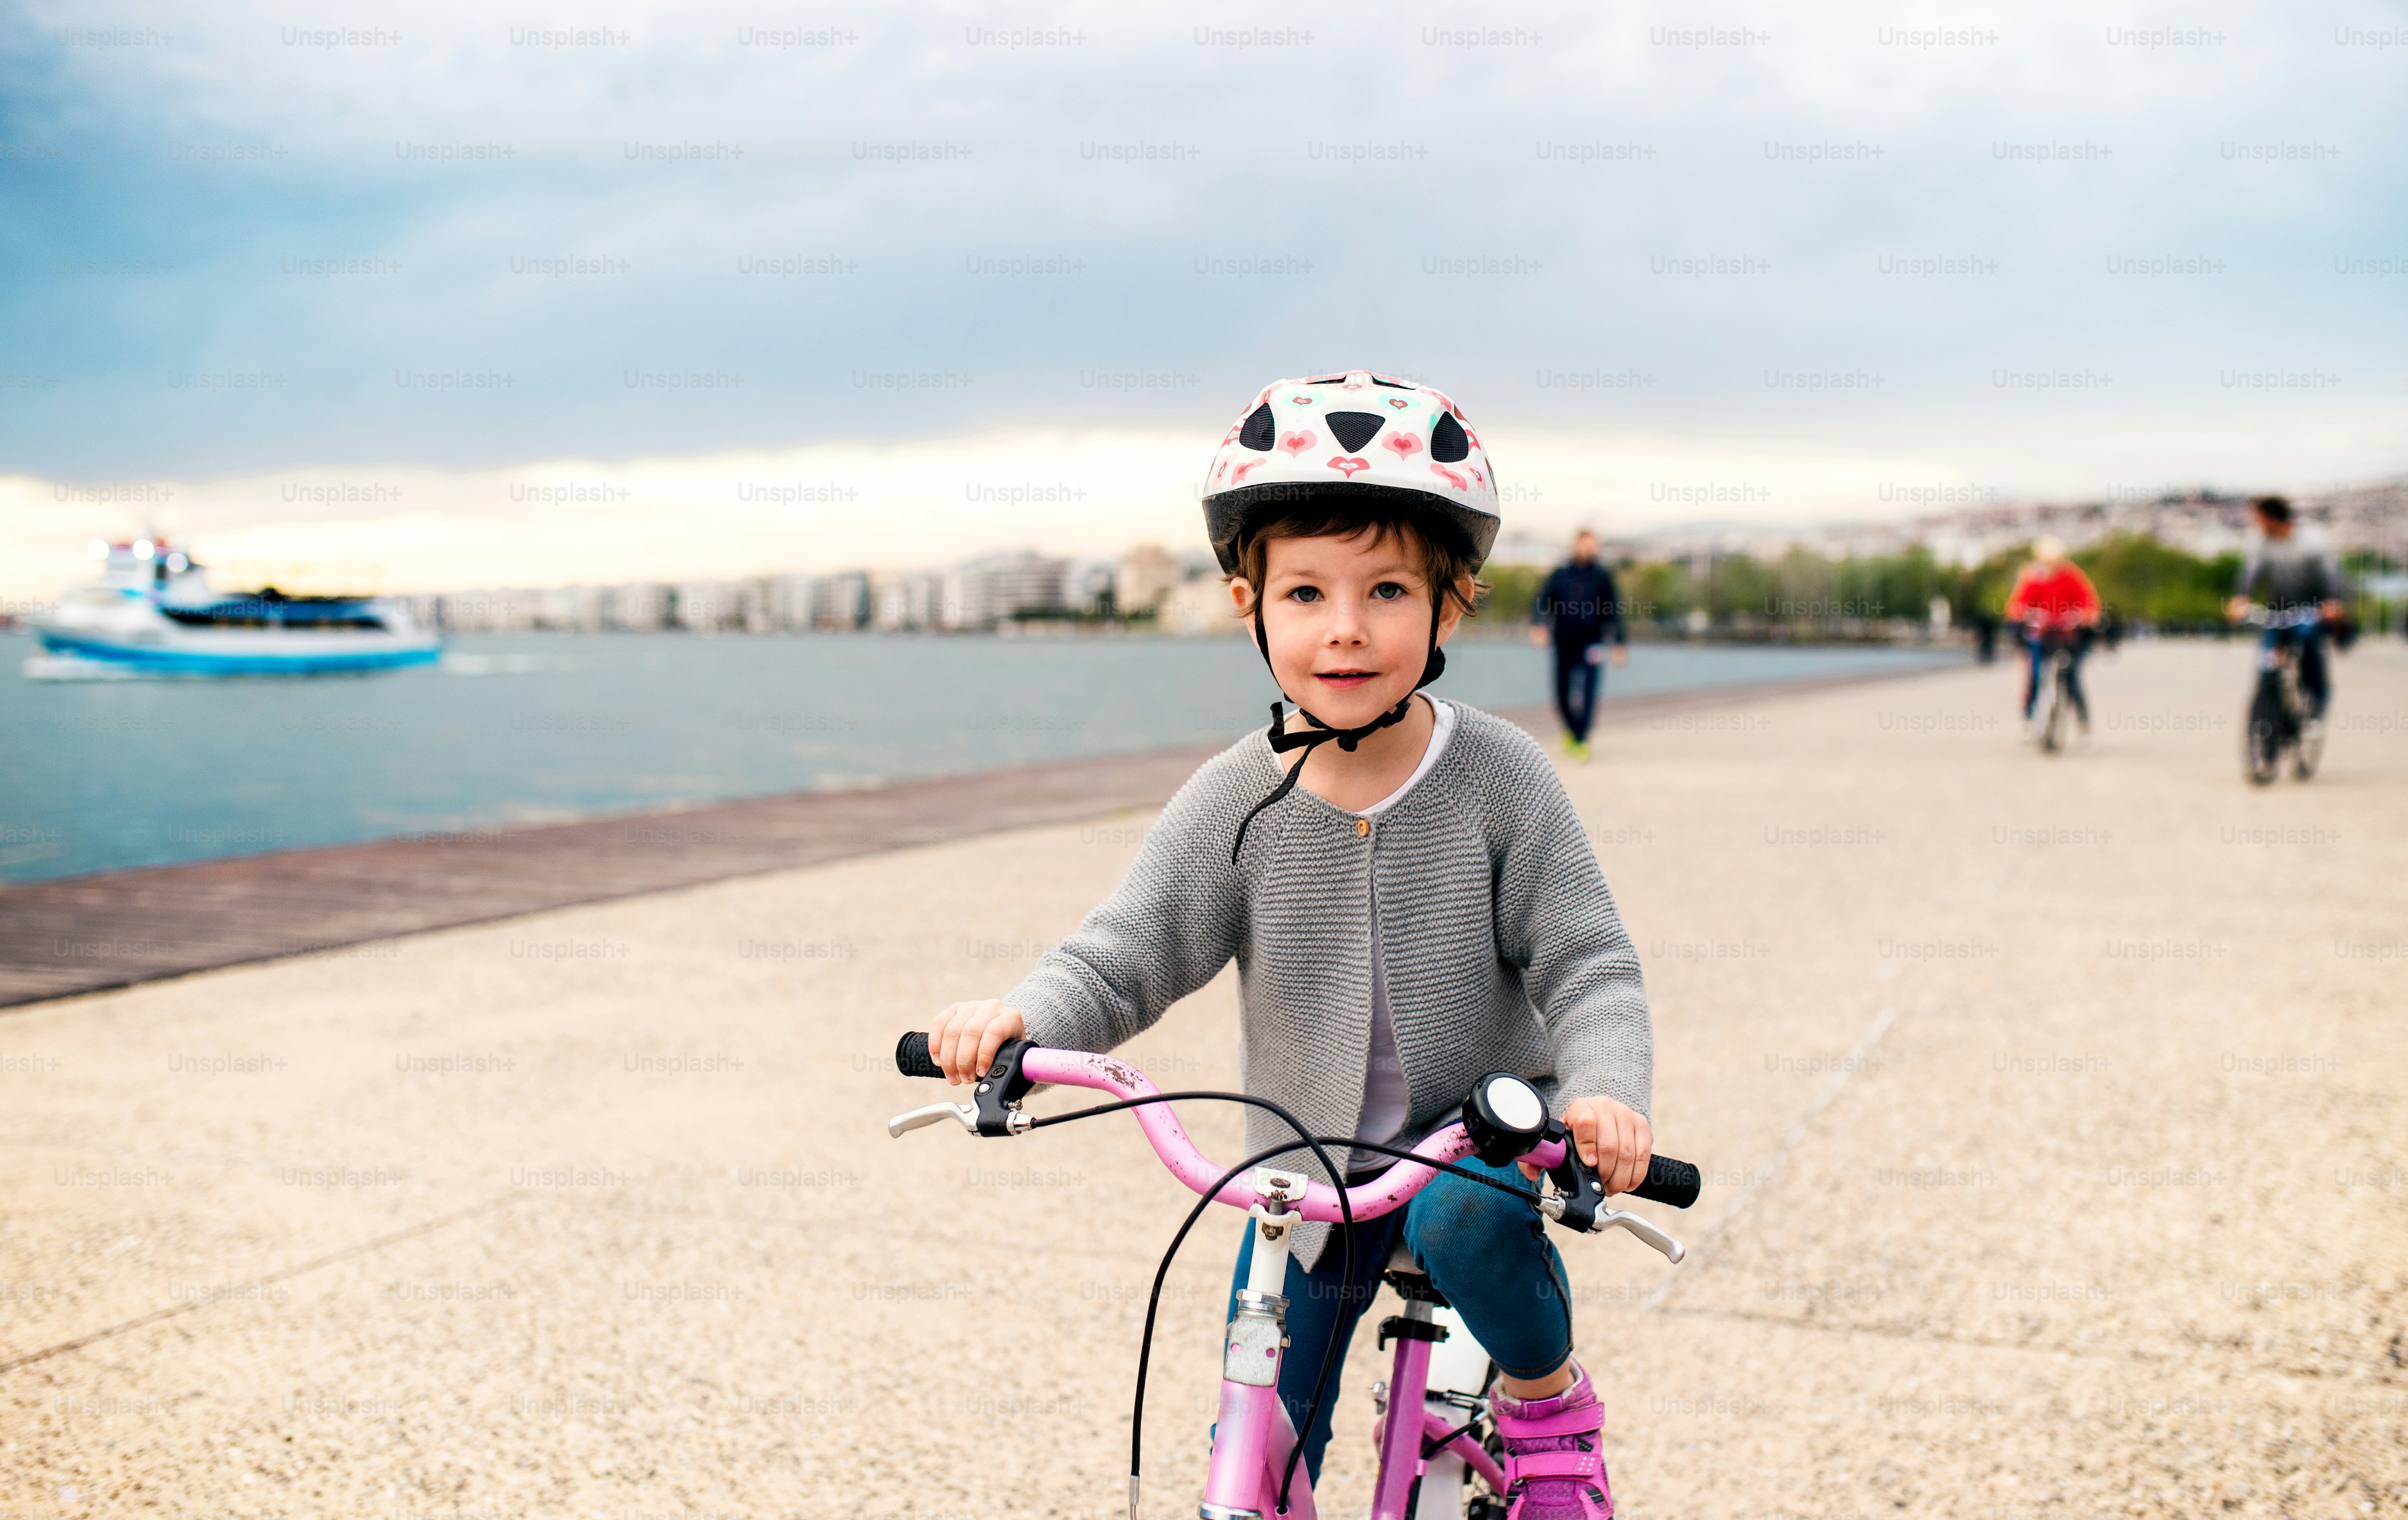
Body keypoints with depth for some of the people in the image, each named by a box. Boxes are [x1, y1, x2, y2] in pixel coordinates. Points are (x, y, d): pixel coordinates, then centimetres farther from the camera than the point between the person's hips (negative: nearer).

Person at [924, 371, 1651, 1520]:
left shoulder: (1499, 778, -13)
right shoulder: (1234, 803, -10)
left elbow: (1584, 963, -12)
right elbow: (1122, 958, -9)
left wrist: (1605, 1089, -32)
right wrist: (1022, 1016, -30)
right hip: (1307, 1164, 2)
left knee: (1461, 1219, -35)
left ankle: (1549, 1396, -5)